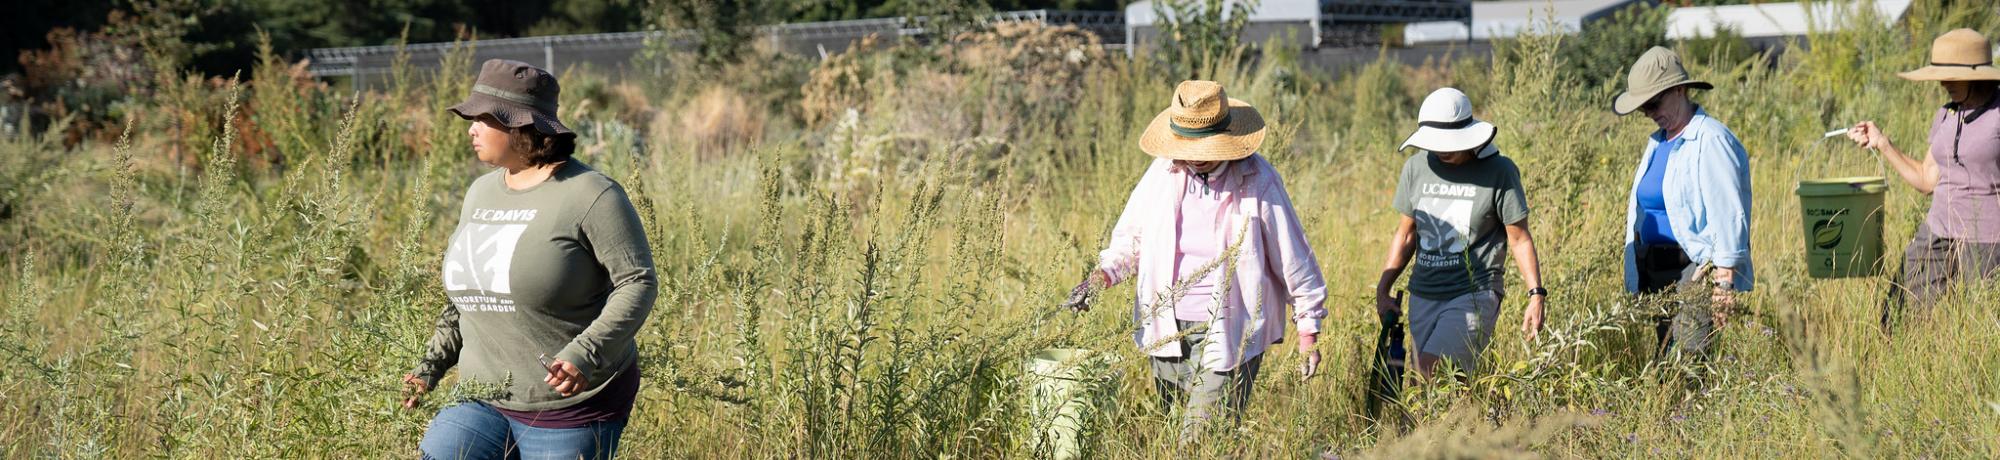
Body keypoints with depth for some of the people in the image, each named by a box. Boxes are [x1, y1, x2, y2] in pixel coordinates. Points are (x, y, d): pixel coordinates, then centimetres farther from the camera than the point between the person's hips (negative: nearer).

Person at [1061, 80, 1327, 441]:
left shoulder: (1258, 182, -10)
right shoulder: (1164, 172, 1)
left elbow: (1293, 259, -3)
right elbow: (1131, 237, 14)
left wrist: (1308, 332, 0)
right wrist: (1102, 275, -5)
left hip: (1229, 334, -5)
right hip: (1168, 329, 5)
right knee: (1171, 430, 12)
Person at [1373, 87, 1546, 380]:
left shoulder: (1499, 171, -5)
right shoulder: (1416, 167, 7)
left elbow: (1519, 238, 0)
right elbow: (1406, 234, 16)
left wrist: (1537, 294, -7)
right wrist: (1382, 290, 12)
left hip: (1475, 294, -5)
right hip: (1423, 297, 5)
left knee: (1429, 371, -22)